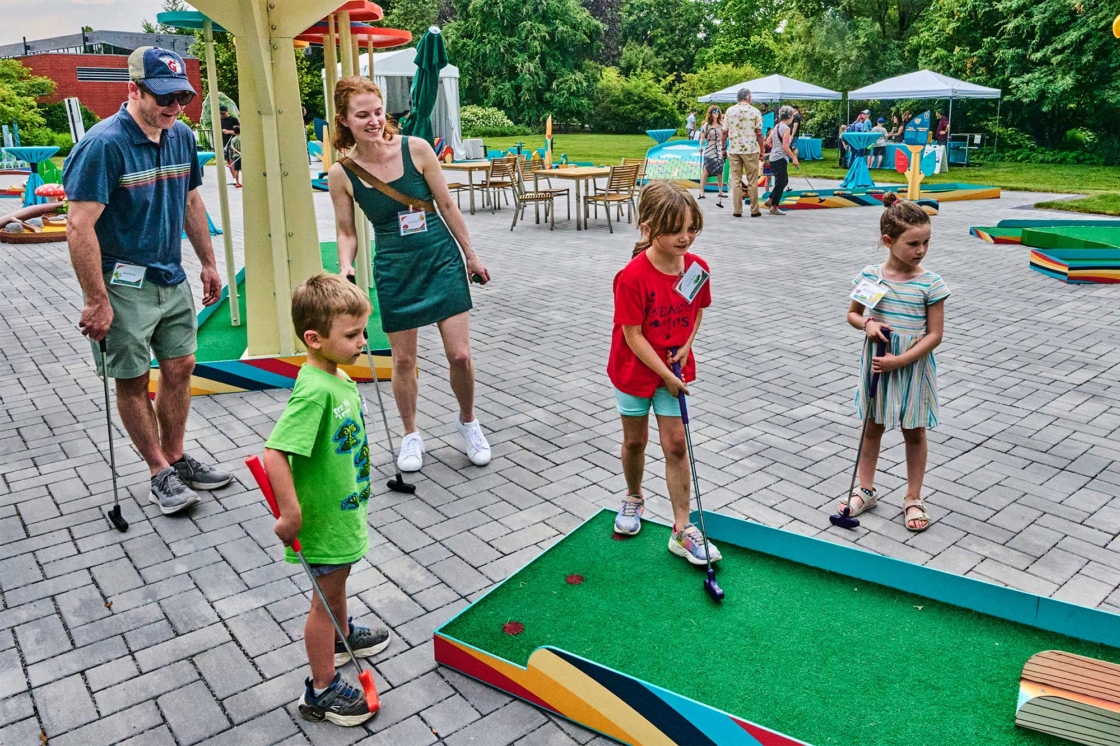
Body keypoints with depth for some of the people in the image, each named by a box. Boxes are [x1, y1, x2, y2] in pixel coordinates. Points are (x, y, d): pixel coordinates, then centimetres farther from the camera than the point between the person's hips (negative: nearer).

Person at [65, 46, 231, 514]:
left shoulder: (181, 136, 3)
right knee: (133, 381, 5)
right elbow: (80, 227, -21)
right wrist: (97, 302, -21)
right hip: (124, 283, -6)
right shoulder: (104, 144, -18)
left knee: (180, 368, 12)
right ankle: (160, 473, 17)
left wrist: (208, 262, 17)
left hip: (172, 278, 7)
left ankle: (177, 459, 27)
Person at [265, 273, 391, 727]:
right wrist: (290, 513, -32)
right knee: (326, 596, 8)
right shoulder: (314, 390, -32)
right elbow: (274, 453, -37)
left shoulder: (339, 377, -2)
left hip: (344, 507, 9)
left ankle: (342, 636, 55)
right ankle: (322, 690, 26)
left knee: (337, 578, 30)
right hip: (323, 518, -9)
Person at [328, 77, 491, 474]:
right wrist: (345, 267, -16)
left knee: (460, 354, -2)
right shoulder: (341, 173, -8)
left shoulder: (415, 148, -10)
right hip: (394, 269, 1)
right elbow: (346, 232, 4)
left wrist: (471, 256, 6)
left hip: (442, 259, 0)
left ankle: (468, 422, 26)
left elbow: (447, 206, 0)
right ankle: (411, 435, 31)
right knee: (403, 359, 8)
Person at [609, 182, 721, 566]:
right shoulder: (633, 277, -25)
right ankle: (633, 498, 43)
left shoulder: (697, 267, -9)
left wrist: (686, 346, -8)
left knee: (675, 444, 3)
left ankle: (682, 530, 10)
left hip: (675, 368, 3)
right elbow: (633, 336, -21)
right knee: (635, 440, 16)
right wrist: (666, 376, -19)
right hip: (635, 370, -3)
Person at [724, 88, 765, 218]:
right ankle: (754, 210, 9)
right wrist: (762, 149, 5)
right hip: (751, 149, -2)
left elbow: (725, 132, 3)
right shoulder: (755, 111, -3)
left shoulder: (730, 111, 3)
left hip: (733, 149, 2)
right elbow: (759, 133, -4)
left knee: (736, 181, 6)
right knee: (752, 181, 6)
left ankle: (737, 210, 4)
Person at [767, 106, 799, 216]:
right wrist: (794, 157, -15)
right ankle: (774, 207, 4)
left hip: (773, 158, 9)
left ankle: (770, 200, 20)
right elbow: (785, 146, -20)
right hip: (780, 159, -9)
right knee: (780, 183, 0)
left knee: (784, 181, 21)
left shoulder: (776, 126, 11)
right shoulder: (786, 128, -14)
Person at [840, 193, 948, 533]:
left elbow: (935, 334, -12)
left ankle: (913, 498, 26)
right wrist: (867, 323, -14)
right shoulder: (869, 276, -6)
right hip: (876, 362, 2)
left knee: (914, 432, 11)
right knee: (873, 427, 14)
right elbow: (852, 314, 8)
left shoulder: (931, 284, -13)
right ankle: (866, 490, 30)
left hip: (912, 365, -2)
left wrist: (899, 361, -21)